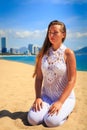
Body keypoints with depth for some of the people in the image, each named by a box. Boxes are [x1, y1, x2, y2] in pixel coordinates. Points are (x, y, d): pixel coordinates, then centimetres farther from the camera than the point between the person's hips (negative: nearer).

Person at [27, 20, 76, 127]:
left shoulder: (68, 53, -10)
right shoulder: (43, 53, 2)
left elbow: (71, 81, -13)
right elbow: (39, 77, 2)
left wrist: (60, 102, -19)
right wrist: (38, 97, -9)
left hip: (65, 97, -3)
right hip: (46, 95, 3)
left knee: (51, 121, -25)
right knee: (33, 119, -17)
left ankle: (64, 111, 7)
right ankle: (48, 108, 13)